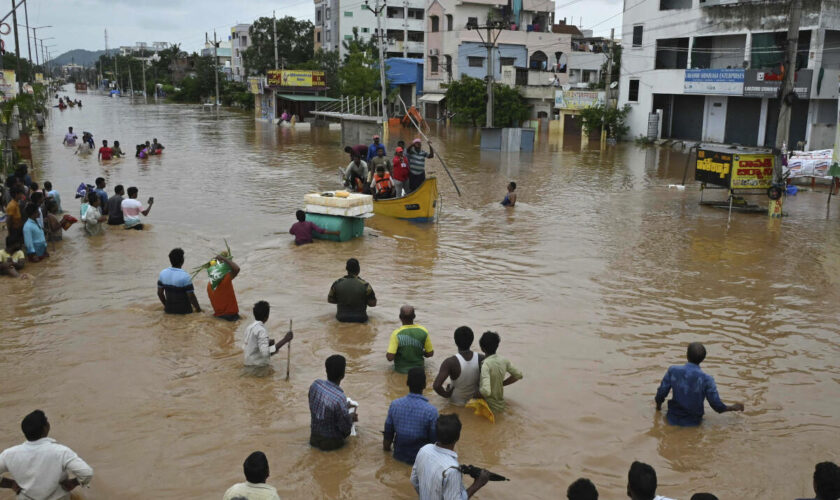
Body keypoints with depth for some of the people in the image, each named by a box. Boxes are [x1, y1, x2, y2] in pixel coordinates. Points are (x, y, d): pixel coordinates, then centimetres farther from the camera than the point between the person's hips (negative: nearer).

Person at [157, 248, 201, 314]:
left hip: (169, 310, 6)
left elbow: (160, 293, 6)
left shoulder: (163, 273, -3)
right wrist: (198, 309, 0)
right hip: (184, 311, -6)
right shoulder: (185, 276, -19)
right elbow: (191, 296, -15)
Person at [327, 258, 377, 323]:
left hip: (341, 318, 2)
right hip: (360, 319, -2)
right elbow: (373, 303, -9)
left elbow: (330, 300, 3)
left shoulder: (337, 284, -11)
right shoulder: (365, 285, -17)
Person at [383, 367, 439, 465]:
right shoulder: (431, 411, -25)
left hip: (399, 455, 2)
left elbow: (388, 432, -3)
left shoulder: (394, 404, -15)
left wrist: (386, 446, 16)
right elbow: (434, 441, -14)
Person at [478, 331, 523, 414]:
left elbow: (486, 391, -35)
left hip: (490, 405, -7)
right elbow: (519, 375, 8)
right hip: (500, 400, 7)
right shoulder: (503, 361, -6)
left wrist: (479, 388, -14)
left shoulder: (485, 364, -26)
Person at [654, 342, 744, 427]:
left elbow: (661, 394, -9)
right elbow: (717, 406, -12)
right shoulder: (706, 380, -20)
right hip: (694, 422, -1)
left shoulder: (673, 371, -16)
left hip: (673, 420, 1)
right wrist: (733, 408, 8)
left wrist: (658, 405, 14)